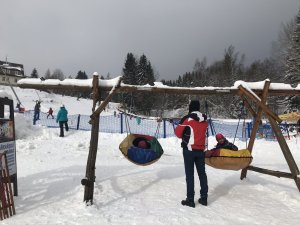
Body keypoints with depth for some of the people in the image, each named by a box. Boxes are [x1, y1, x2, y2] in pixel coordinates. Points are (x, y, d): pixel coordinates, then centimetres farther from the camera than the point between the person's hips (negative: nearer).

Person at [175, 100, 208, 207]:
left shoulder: (187, 119, -12)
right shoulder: (205, 120, 4)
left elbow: (178, 132, -4)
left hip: (189, 149, -5)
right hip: (201, 150, 5)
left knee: (189, 174, 1)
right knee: (202, 173, 13)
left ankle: (190, 199, 4)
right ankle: (204, 198, 20)